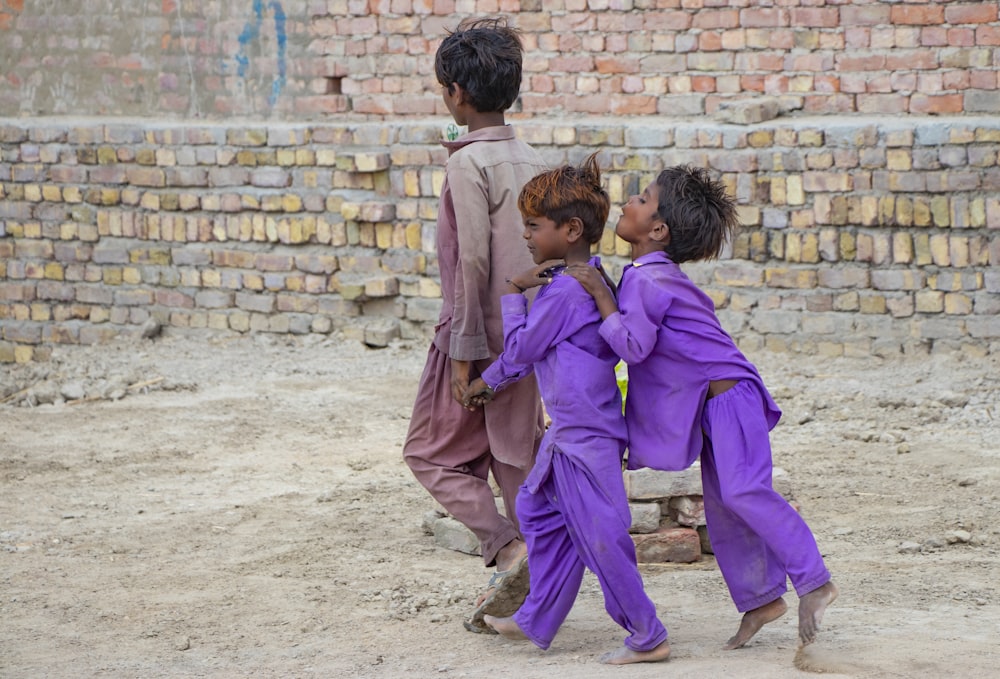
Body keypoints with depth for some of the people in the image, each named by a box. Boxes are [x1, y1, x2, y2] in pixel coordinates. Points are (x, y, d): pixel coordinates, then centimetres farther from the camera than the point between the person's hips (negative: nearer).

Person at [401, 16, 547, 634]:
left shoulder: (469, 163, -15)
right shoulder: (532, 161, 8)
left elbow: (472, 259, -19)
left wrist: (465, 350, -17)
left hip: (480, 333, -7)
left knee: (434, 452, 6)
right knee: (517, 458, 11)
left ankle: (508, 546, -11)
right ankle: (533, 588, 10)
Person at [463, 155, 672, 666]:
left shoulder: (562, 291, -20)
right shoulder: (591, 281, 13)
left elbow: (521, 348, -11)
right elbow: (535, 350, 24)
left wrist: (512, 297, 1)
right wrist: (493, 381, 32)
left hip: (584, 436, -11)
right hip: (572, 430, 11)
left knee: (599, 536, -7)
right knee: (540, 511, 20)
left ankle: (648, 637, 0)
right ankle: (536, 622, 29)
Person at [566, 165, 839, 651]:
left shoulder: (648, 282, -18)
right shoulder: (652, 276, 14)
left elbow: (633, 345, -25)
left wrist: (602, 298, -17)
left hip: (729, 394, -10)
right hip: (711, 406, 10)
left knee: (744, 490, -17)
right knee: (721, 505, 9)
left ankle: (814, 582, -13)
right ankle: (760, 598, 15)